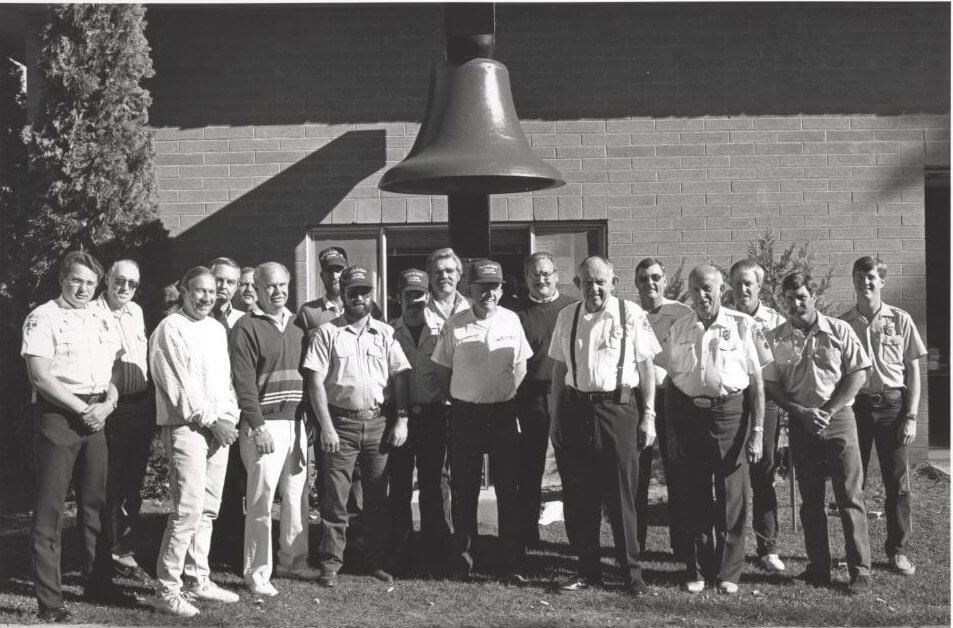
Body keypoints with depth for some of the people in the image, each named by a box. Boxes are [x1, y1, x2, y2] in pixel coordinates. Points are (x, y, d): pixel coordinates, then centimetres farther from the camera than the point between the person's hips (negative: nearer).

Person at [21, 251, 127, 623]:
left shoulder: (104, 321, 13)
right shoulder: (43, 318, -6)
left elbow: (115, 371, 15)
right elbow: (40, 375, -14)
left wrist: (107, 404, -5)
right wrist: (83, 409, -14)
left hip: (96, 418, 6)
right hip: (57, 416, -6)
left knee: (95, 504, 14)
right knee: (49, 509, -2)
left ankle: (99, 584, 26)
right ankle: (49, 602, 2)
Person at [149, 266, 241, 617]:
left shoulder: (217, 329, 17)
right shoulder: (170, 329, -7)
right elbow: (179, 387, -12)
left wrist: (229, 417, 4)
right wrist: (211, 421, -12)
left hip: (219, 428, 8)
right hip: (186, 428, -8)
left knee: (208, 509, 10)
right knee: (188, 510, -11)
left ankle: (198, 581, 19)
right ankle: (167, 591, -5)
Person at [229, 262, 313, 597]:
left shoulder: (296, 325, 15)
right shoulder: (246, 327, -5)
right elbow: (244, 381, -11)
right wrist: (257, 427, -16)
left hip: (297, 421, 6)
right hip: (265, 423, -6)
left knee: (297, 496, 10)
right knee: (261, 499, -5)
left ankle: (293, 560, 23)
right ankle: (257, 573, 4)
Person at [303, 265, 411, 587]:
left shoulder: (386, 333, 9)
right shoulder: (327, 332, 0)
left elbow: (400, 376, 8)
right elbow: (315, 382, -4)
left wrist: (402, 419, -1)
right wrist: (326, 426, -11)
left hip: (378, 422, 3)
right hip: (340, 422, -3)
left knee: (377, 497, 9)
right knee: (335, 499, -1)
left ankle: (376, 561, 18)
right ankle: (330, 564, 7)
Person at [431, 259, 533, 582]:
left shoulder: (511, 321, 1)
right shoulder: (454, 325, -3)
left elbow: (521, 365, 10)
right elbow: (442, 369, 5)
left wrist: (506, 397, 5)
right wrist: (459, 400, 5)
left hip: (503, 413, 1)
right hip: (465, 415, -1)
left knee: (508, 490, 4)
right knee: (464, 491, 5)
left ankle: (512, 562, 12)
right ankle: (462, 559, 16)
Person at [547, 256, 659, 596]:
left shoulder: (630, 314, -2)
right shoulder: (566, 317, 9)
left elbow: (646, 367, 0)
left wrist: (648, 416, -4)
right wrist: (555, 417, 10)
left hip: (618, 408, -3)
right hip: (575, 409, 4)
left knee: (621, 496, 0)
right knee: (578, 497, 7)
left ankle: (632, 573, 12)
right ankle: (587, 571, 20)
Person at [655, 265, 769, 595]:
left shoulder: (742, 325, -1)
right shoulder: (678, 329, 8)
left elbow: (756, 381, -1)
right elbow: (669, 380, 13)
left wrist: (757, 430, -6)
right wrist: (670, 431, 7)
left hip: (730, 411, -2)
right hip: (688, 413, 3)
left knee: (731, 496, 2)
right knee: (695, 495, 8)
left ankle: (729, 572, 14)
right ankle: (697, 570, 18)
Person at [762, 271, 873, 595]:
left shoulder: (839, 330, -1)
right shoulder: (775, 338, 3)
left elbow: (858, 374, -2)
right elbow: (770, 385, 2)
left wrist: (828, 411, -11)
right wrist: (801, 412, -11)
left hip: (838, 419, -2)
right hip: (801, 423, 2)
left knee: (850, 497, -3)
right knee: (810, 501, 8)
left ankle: (860, 571, 2)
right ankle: (818, 568, 17)